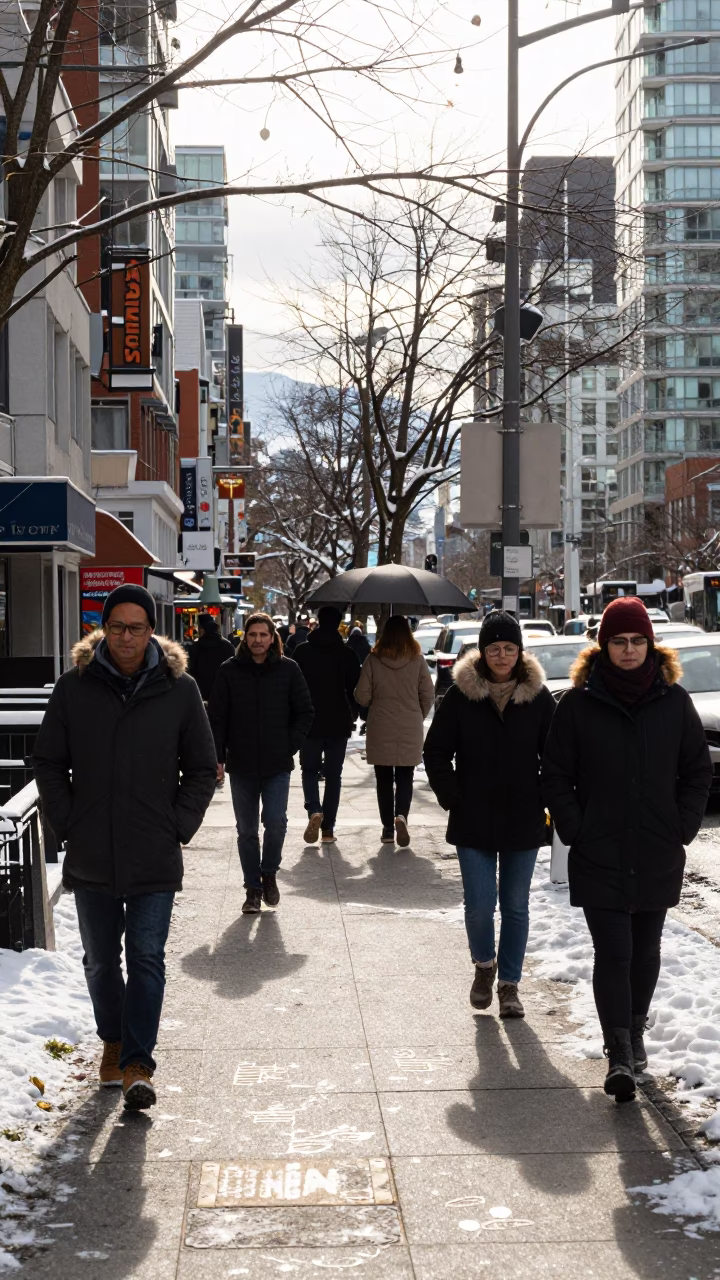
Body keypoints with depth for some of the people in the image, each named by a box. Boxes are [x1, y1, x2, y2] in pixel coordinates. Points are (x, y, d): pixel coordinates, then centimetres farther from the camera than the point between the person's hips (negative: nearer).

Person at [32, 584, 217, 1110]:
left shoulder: (180, 689, -2)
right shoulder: (74, 687, -1)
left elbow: (202, 769, 5)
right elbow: (48, 763, 7)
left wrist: (179, 826, -4)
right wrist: (67, 824, -2)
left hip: (156, 859, -2)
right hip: (91, 858, 2)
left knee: (147, 959, -2)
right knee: (100, 960, 15)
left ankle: (137, 1065, 4)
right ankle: (113, 1041, 35)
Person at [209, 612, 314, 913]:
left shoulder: (288, 670, 1)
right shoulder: (229, 671, 0)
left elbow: (304, 712, 8)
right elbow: (217, 717, 1)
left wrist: (291, 746, -2)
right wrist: (217, 757, -5)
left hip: (277, 764, -1)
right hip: (241, 765, 1)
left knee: (275, 822, -9)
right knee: (247, 830, 7)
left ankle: (269, 873, 17)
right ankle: (253, 888, 19)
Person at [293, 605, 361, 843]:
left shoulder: (302, 652, -4)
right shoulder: (348, 655, -3)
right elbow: (355, 690, 2)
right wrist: (353, 716, 17)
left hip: (309, 722, 0)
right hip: (338, 724, 1)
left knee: (309, 770, 12)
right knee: (333, 775, 8)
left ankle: (314, 810, -14)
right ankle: (328, 828, 6)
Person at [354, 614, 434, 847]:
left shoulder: (373, 660, -7)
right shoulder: (417, 660, -6)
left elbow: (362, 696, -6)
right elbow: (428, 696, -3)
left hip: (380, 731, 0)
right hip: (410, 731, 0)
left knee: (384, 779, 11)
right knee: (405, 778, 10)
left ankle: (388, 828, 12)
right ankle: (401, 816, -14)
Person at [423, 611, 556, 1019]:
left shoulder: (538, 697, -1)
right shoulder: (460, 695, -3)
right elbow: (436, 751, 2)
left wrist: (545, 800, -2)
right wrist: (452, 797, -5)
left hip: (524, 822, 1)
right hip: (473, 823, -1)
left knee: (516, 906, 8)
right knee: (479, 905, -3)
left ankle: (509, 984, 23)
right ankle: (484, 964, 26)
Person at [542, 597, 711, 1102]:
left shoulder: (674, 700, 1)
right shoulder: (580, 703, -4)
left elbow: (699, 771, 8)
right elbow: (556, 776, 2)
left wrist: (683, 828, 0)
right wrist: (575, 831, -6)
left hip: (659, 857, 2)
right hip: (600, 857, -2)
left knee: (646, 949, 14)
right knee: (613, 953, -7)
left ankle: (635, 1030, 32)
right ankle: (619, 1056, -4)